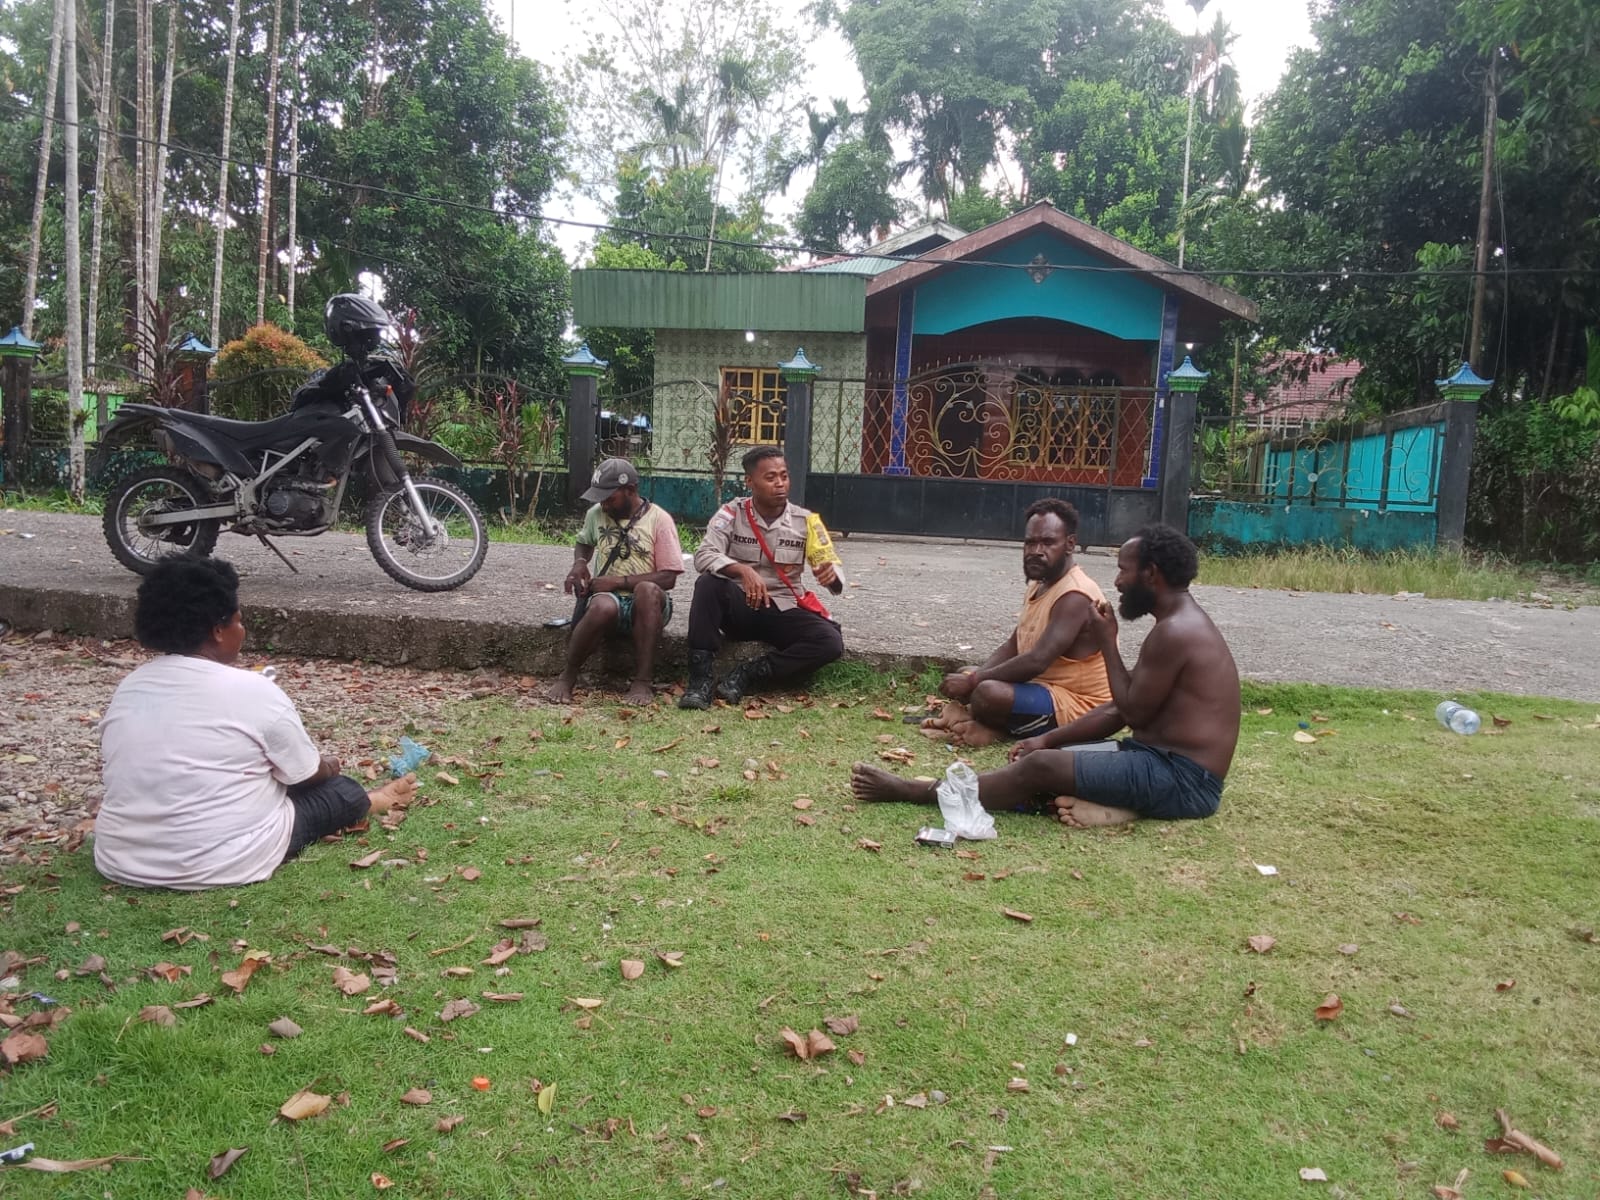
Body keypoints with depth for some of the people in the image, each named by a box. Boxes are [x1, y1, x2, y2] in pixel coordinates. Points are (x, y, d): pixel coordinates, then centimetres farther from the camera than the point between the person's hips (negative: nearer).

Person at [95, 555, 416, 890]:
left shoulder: (127, 688, 3)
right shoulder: (255, 691, -14)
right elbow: (308, 776, -1)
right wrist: (327, 766, 23)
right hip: (221, 864, -7)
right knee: (340, 789, 15)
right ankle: (372, 801, 45)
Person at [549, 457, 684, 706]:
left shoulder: (659, 519, -5)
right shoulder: (596, 514, 8)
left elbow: (668, 578, -10)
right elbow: (584, 542, 31)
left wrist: (620, 581, -17)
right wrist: (579, 563, 7)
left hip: (648, 605, -2)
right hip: (611, 601, 2)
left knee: (647, 589, -39)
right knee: (602, 606, -37)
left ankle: (642, 682, -35)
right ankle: (568, 676, -16)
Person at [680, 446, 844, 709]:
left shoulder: (805, 521, -1)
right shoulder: (731, 514, -3)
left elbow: (836, 581, -1)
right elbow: (703, 557, -18)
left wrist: (831, 576, -28)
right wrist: (743, 570, -37)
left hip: (782, 611, 1)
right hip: (739, 607, -1)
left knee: (831, 643, -26)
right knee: (708, 583, -32)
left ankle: (748, 674, -18)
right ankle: (701, 678, -28)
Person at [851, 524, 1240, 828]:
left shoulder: (1174, 632, -18)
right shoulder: (1180, 624, 17)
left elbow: (1133, 713, -13)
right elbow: (1118, 711, 16)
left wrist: (1106, 643, -5)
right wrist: (1049, 738, 8)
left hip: (1180, 778, -11)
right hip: (1162, 759, 11)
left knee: (1042, 766, -17)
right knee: (1045, 752, 9)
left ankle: (911, 791, -10)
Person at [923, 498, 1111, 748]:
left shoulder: (1075, 596, -22)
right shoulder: (1039, 586, 10)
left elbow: (1036, 661, -31)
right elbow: (1012, 647, 12)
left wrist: (974, 681, -23)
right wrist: (971, 678, -5)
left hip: (1075, 708, -10)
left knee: (989, 694, -33)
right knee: (965, 675, 17)